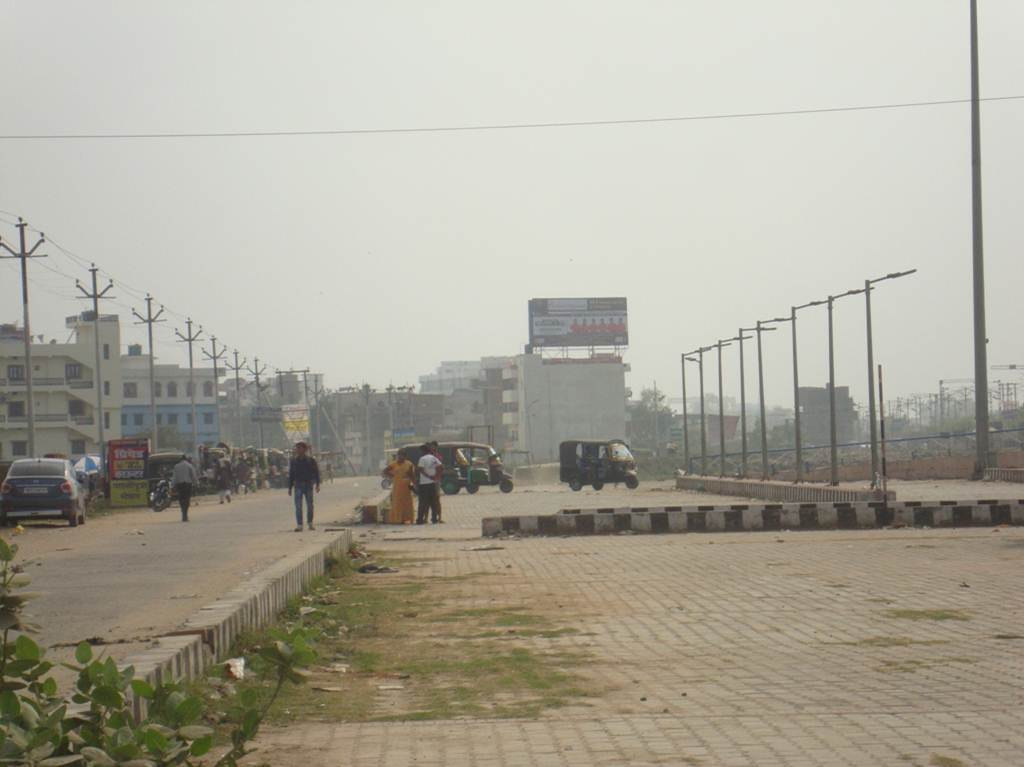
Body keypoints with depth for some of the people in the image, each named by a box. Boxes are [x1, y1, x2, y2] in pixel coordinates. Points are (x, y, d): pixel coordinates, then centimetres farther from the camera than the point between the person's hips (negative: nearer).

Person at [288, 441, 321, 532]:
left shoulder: (311, 460, 2)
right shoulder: (293, 461, 8)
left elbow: (316, 472, 2)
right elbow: (290, 475, 12)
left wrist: (317, 484, -8)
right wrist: (290, 488, 8)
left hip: (308, 485, -1)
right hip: (298, 486, 1)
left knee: (310, 505, 7)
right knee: (298, 506, -8)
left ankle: (310, 523, 21)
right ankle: (299, 525, -9)